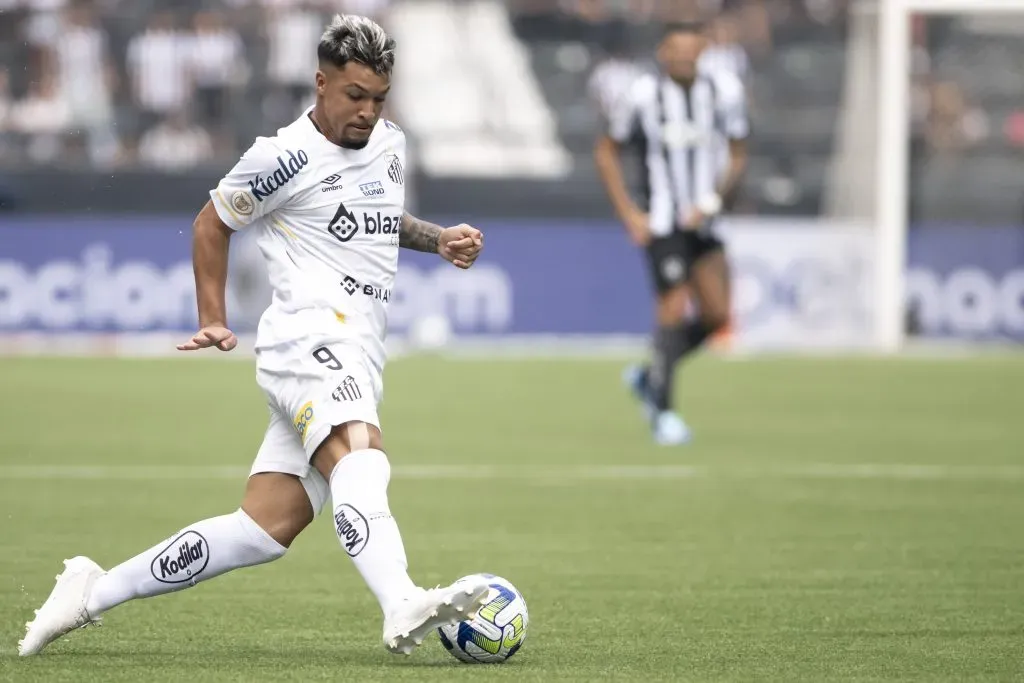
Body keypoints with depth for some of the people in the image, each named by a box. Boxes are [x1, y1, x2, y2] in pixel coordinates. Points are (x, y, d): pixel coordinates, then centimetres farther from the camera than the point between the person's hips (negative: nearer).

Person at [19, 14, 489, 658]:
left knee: (265, 530, 0)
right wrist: (214, 321, 10)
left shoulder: (391, 143, 18)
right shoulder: (286, 158, -4)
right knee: (360, 457, -35)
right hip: (309, 339, -8)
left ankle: (92, 591, 11)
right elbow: (212, 225, 10)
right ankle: (404, 608, -59)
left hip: (358, 362, 8)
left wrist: (439, 239, 21)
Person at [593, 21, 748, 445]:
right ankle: (663, 412, -3)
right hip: (661, 221, -5)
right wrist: (628, 215, -4)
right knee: (674, 307, -14)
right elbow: (605, 151, 1)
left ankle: (648, 377, 22)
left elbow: (738, 156, 8)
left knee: (717, 315, 1)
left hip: (701, 220, 5)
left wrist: (712, 202, -6)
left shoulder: (723, 91, -2)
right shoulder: (644, 95, -11)